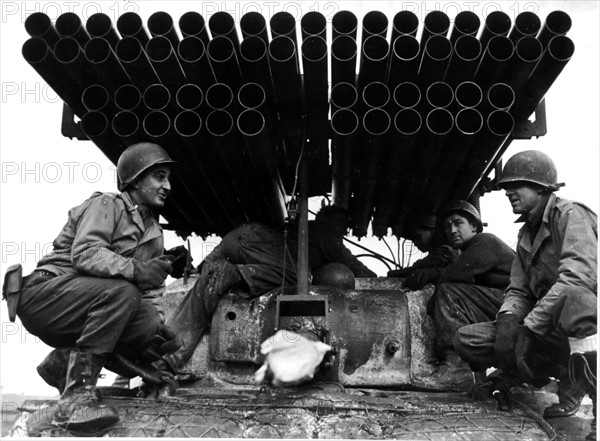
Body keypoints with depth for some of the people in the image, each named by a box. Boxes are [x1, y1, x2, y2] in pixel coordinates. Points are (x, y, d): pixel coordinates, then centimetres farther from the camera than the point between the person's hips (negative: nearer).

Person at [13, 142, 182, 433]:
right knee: (122, 291, -32)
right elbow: (85, 253, -24)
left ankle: (62, 362, 1)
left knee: (148, 329, -17)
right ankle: (76, 396, -31)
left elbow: (146, 292, 12)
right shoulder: (107, 205, -7)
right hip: (43, 294, -7)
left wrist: (156, 323, -6)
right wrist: (135, 269, -37)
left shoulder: (154, 234, 15)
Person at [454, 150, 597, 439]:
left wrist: (529, 327, -26)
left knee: (571, 297, -43)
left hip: (586, 320, -7)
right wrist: (508, 319, -14)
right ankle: (564, 379, -1)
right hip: (549, 332, 8)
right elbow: (518, 290, 10)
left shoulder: (570, 215, -11)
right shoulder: (526, 234, 14)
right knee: (464, 340, -8)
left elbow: (578, 277, -27)